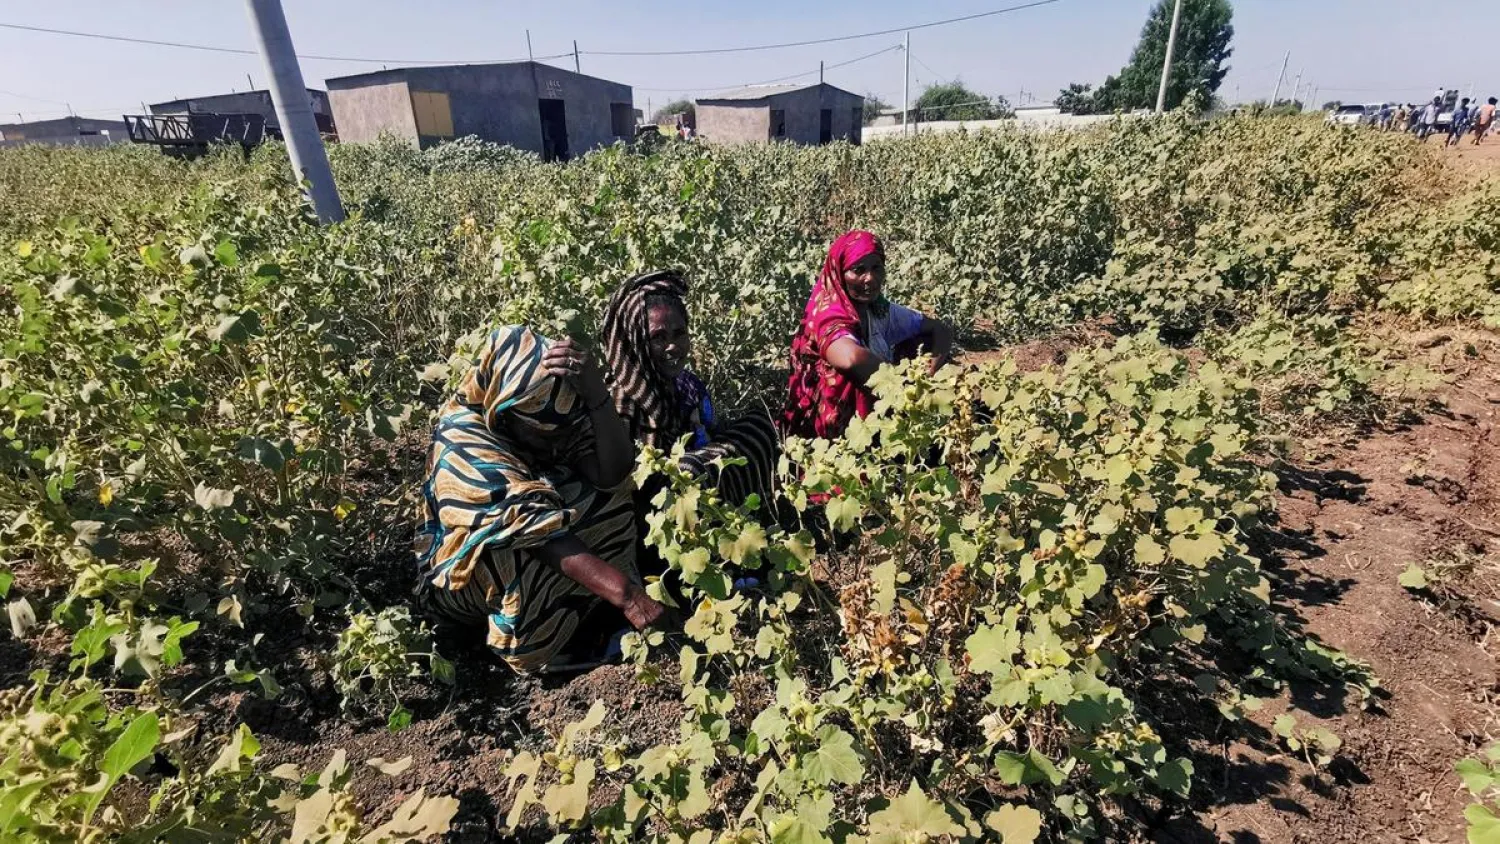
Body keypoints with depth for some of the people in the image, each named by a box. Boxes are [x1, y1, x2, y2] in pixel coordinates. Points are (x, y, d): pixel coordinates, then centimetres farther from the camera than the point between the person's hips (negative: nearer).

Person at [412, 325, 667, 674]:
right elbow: (540, 532, -41)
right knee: (537, 545, -38)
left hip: (529, 567, 6)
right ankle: (533, 649, -16)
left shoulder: (548, 413, -15)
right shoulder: (464, 446, -30)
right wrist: (625, 593, -48)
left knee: (607, 499, -18)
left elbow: (614, 474, -29)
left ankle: (589, 608, -11)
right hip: (462, 574, -6)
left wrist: (596, 392, -43)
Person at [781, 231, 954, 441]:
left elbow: (941, 330, 4)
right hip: (838, 427, -7)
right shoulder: (827, 317, -24)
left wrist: (930, 373, -18)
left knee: (927, 344, -2)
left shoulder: (882, 310, -3)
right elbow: (852, 358, -46)